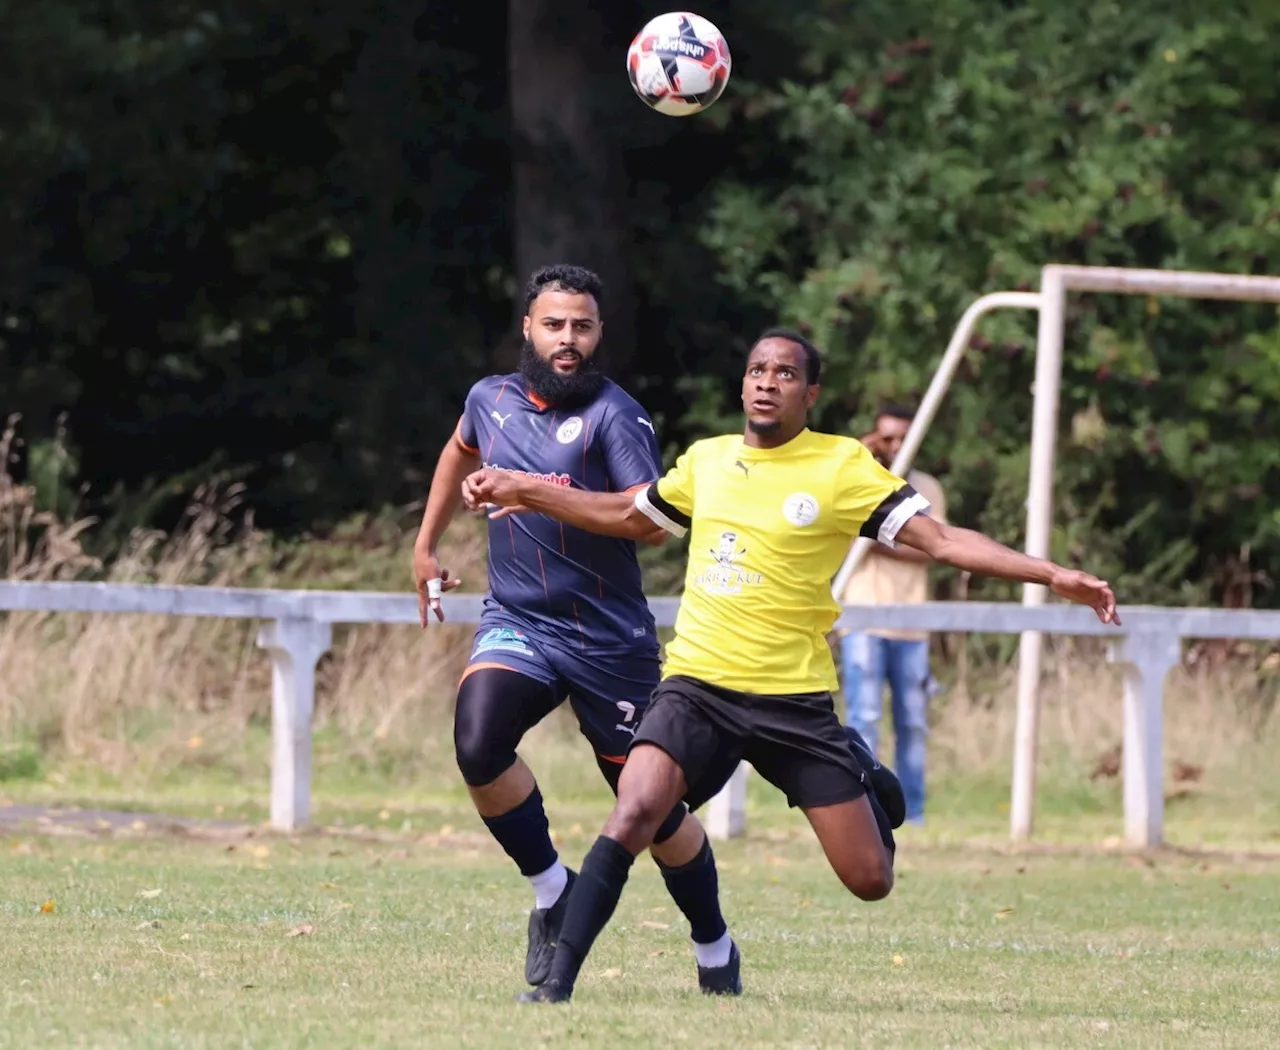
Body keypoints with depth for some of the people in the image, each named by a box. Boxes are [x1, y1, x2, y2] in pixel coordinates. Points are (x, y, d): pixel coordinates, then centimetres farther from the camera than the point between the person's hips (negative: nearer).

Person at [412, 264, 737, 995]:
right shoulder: (491, 400, 6)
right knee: (478, 742, -26)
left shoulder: (615, 414, -11)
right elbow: (461, 455, 31)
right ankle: (553, 891, -6)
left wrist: (546, 495, -33)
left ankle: (714, 946, 27)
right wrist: (427, 544, 34)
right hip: (517, 624, 3)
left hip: (610, 637, -3)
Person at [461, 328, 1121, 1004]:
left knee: (869, 880, -1)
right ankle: (558, 980, -21)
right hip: (697, 687, 2)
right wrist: (519, 492, 28)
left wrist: (1054, 576, -15)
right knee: (634, 812, -26)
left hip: (794, 697, -2)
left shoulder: (843, 467, -1)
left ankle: (870, 787, 35)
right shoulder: (706, 460, 10)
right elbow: (627, 517, 28)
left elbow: (944, 541, -5)